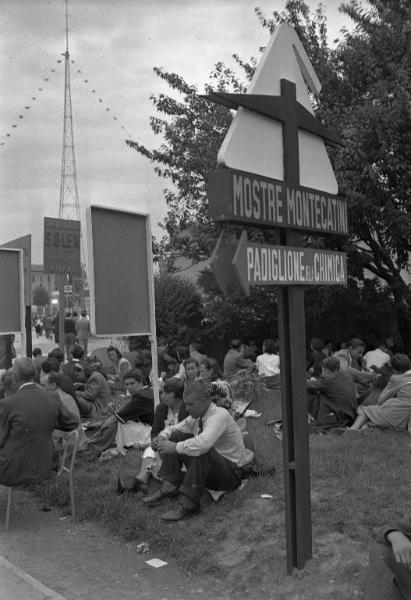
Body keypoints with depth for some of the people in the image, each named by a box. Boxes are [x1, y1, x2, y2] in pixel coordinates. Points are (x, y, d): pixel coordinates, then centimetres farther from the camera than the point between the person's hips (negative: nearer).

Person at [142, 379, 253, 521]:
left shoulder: (220, 415, -24)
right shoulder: (197, 416, 1)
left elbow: (203, 443, -42)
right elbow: (174, 428, 13)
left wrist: (175, 447, -31)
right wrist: (162, 437, -10)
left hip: (230, 474, -8)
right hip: (208, 468, 8)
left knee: (201, 451, -37)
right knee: (176, 436, -2)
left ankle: (189, 504, -28)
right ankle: (169, 487, -8)